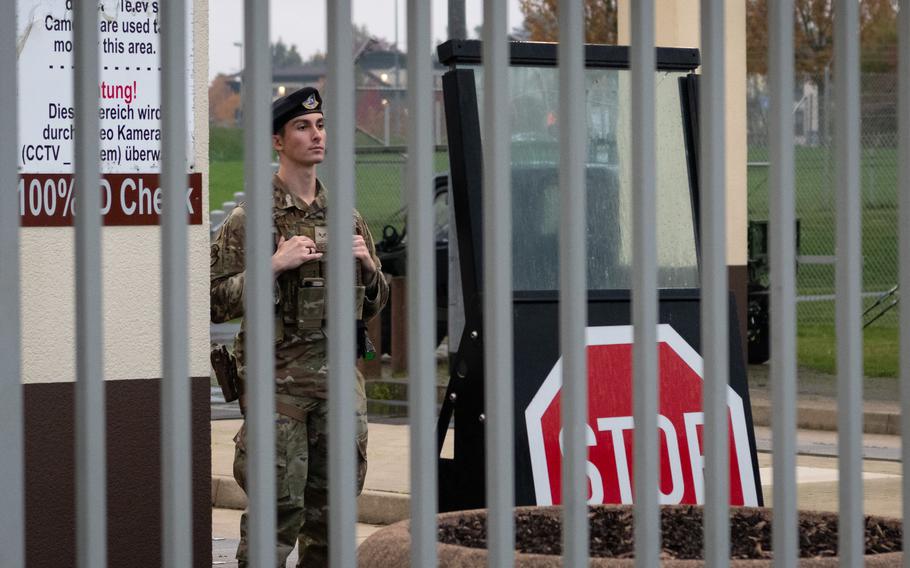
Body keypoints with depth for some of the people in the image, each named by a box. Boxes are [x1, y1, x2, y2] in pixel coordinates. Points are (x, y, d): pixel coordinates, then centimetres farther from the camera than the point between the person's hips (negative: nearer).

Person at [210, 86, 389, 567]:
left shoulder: (346, 218, 14)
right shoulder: (250, 218, -2)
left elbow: (372, 307, 21)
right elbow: (215, 302, -7)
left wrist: (367, 265, 1)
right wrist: (274, 266, -16)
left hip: (338, 371, 5)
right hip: (278, 378, -5)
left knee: (331, 505, 8)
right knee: (278, 505, -9)